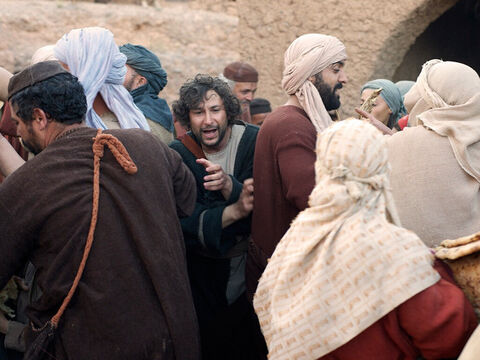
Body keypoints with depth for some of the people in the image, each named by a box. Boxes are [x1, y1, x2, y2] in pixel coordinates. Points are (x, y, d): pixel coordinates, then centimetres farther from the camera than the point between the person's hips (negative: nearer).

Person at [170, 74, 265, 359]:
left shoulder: (254, 141, -9)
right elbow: (182, 223, -20)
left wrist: (229, 185, -35)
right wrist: (233, 212, -36)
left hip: (252, 270, 0)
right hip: (203, 275, 0)